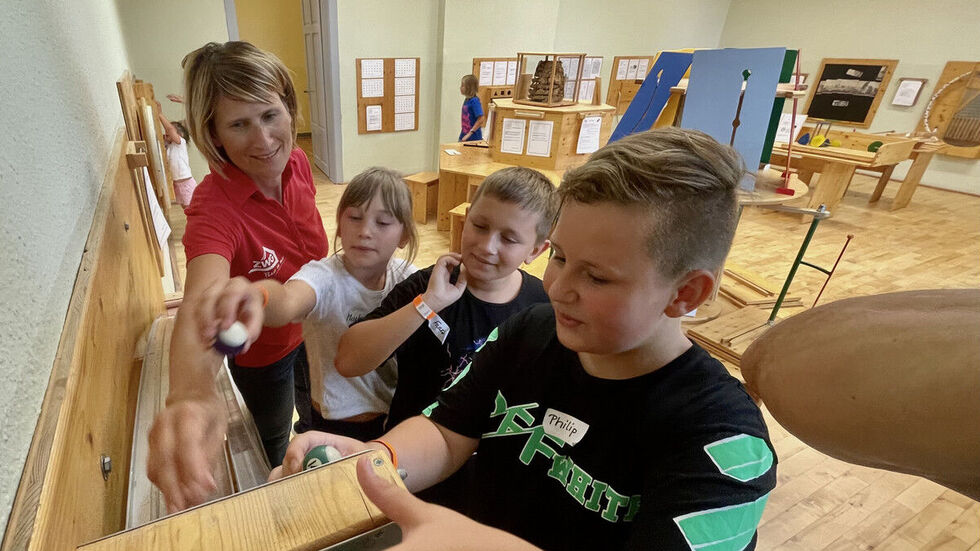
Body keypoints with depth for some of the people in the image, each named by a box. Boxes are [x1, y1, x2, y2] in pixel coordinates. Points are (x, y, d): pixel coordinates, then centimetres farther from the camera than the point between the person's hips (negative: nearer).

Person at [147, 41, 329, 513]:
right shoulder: (215, 207, -35)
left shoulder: (296, 163, -18)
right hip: (262, 349, -5)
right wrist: (190, 394, -73)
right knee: (273, 439, 24)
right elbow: (200, 306, -53)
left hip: (313, 327, 6)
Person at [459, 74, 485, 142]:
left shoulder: (474, 101, -17)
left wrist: (470, 133, -21)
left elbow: (481, 119, -23)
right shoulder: (466, 100, 8)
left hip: (473, 138, -8)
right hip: (464, 137, 8)